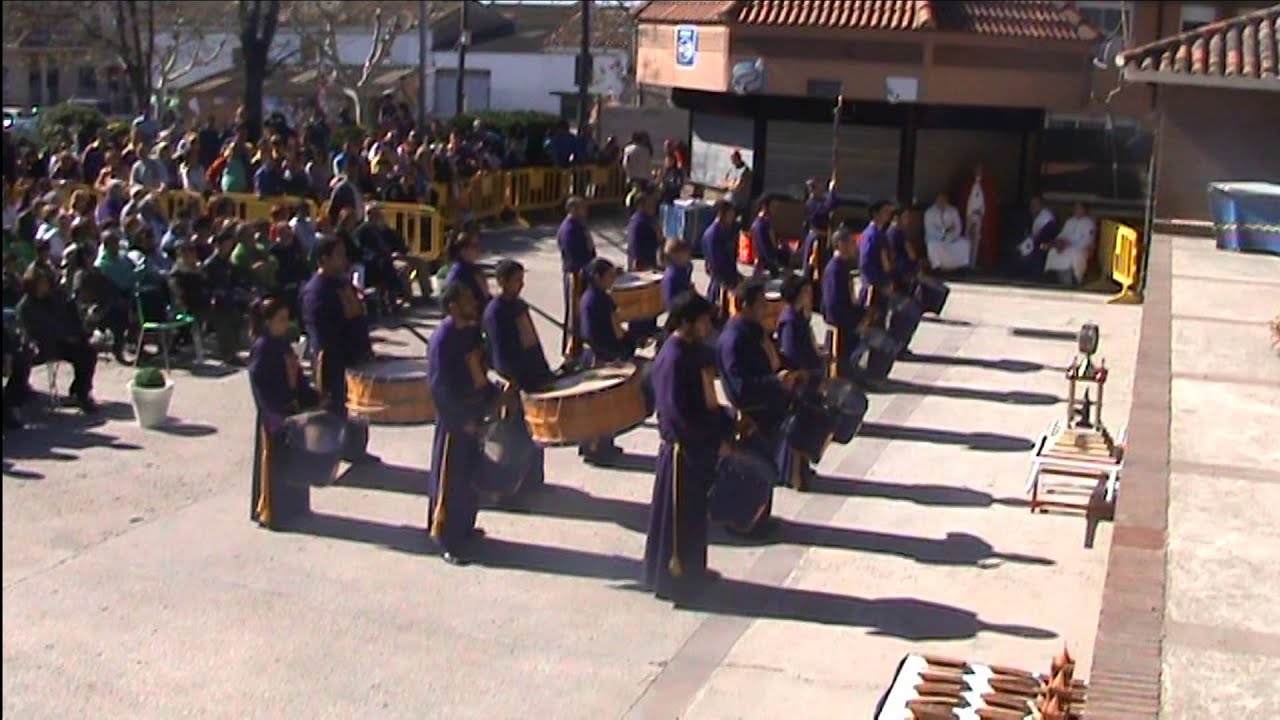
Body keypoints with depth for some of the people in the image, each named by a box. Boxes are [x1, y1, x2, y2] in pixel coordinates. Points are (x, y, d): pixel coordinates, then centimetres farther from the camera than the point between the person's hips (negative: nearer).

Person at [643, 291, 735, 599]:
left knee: (696, 511, 20)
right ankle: (669, 579, 18)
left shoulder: (697, 351, 5)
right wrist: (716, 441, -19)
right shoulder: (673, 359, -23)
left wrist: (729, 420, 2)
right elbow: (677, 414, -25)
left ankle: (693, 570, 36)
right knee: (676, 514, 4)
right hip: (681, 449, -9)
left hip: (701, 446, 9)